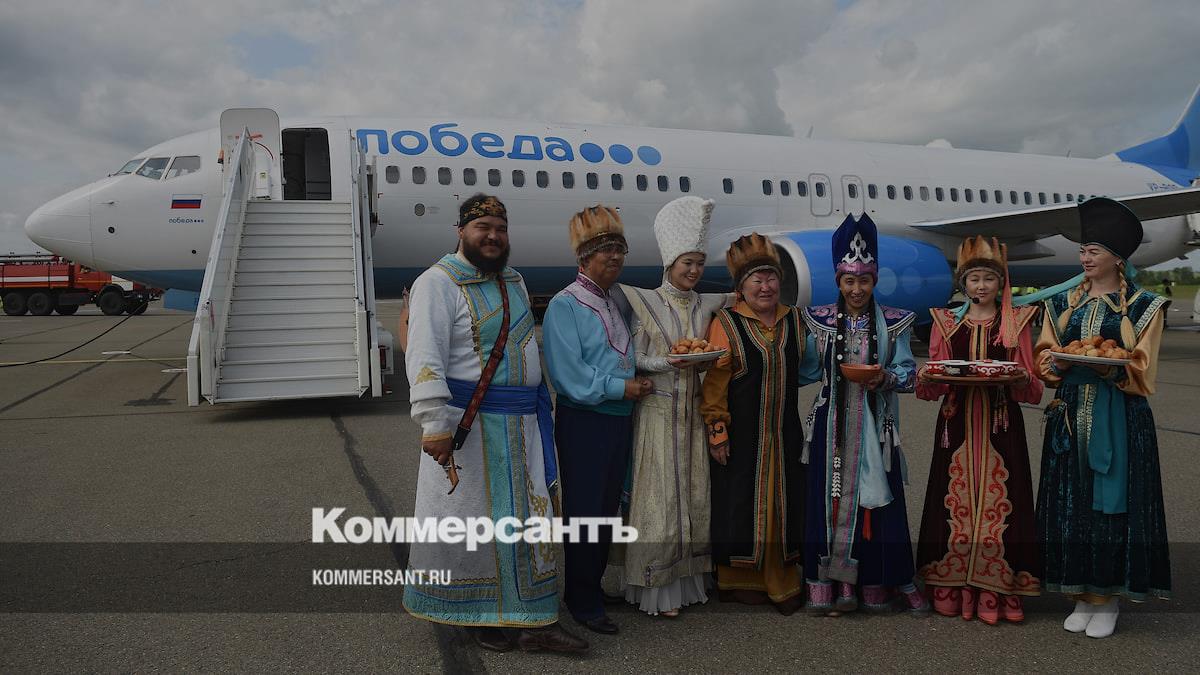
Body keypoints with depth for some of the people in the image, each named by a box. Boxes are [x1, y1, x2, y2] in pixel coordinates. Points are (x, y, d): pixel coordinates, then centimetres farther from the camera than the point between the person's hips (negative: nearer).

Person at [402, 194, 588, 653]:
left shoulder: (514, 283, 14)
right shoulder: (438, 283, -9)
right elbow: (425, 358, -18)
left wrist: (539, 407, 17)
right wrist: (435, 423, -26)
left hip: (522, 425, 7)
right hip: (469, 425, -7)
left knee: (531, 518, 7)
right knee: (472, 521, 4)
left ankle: (536, 621, 16)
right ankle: (476, 616, 23)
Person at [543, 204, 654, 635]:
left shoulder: (618, 304, 13)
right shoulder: (565, 305, -11)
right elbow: (569, 374, -19)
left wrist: (639, 382, 0)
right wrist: (618, 387, -16)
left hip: (620, 419, 7)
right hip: (583, 421, -7)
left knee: (608, 508, 16)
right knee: (584, 510, 0)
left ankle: (595, 582, 31)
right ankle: (582, 601, 13)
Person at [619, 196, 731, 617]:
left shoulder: (707, 306, 9)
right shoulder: (645, 303, -3)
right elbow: (636, 357, -6)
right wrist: (669, 363, -20)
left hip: (693, 413, 5)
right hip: (658, 412, -4)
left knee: (694, 494, 7)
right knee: (659, 496, -3)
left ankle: (689, 580, 20)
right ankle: (657, 589, 7)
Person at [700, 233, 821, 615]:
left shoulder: (794, 319, 8)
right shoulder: (726, 323, -8)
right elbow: (715, 383, -10)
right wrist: (717, 432, -13)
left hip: (784, 434, 5)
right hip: (741, 436, -4)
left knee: (782, 504, 10)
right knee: (740, 504, 5)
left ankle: (782, 583, 23)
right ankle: (738, 581, 21)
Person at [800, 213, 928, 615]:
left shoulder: (893, 324, 3)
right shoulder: (820, 321, 4)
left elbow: (909, 372, 0)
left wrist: (886, 377, -17)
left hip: (875, 426, 0)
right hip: (832, 426, 0)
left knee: (876, 499, 2)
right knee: (830, 498, 1)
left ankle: (879, 582, 16)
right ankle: (829, 586, 9)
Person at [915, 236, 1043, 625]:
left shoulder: (1017, 322, 7)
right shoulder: (946, 322, 10)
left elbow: (1032, 387, 3)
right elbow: (932, 387, 7)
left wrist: (1016, 377, -19)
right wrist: (926, 377, -15)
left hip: (1000, 426, -1)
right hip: (957, 424, 1)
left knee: (997, 500, -2)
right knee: (956, 500, 2)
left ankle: (995, 591, 7)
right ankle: (953, 589, 11)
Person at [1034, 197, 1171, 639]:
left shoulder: (1142, 305, 1)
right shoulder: (1062, 302, 11)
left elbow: (1142, 370, -4)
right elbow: (1044, 355, 7)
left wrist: (1111, 367, -24)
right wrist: (1059, 362, -15)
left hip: (1120, 419, -3)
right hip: (1071, 414, 3)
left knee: (1113, 500, -1)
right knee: (1071, 501, 4)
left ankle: (1108, 598, 11)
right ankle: (1082, 595, 15)